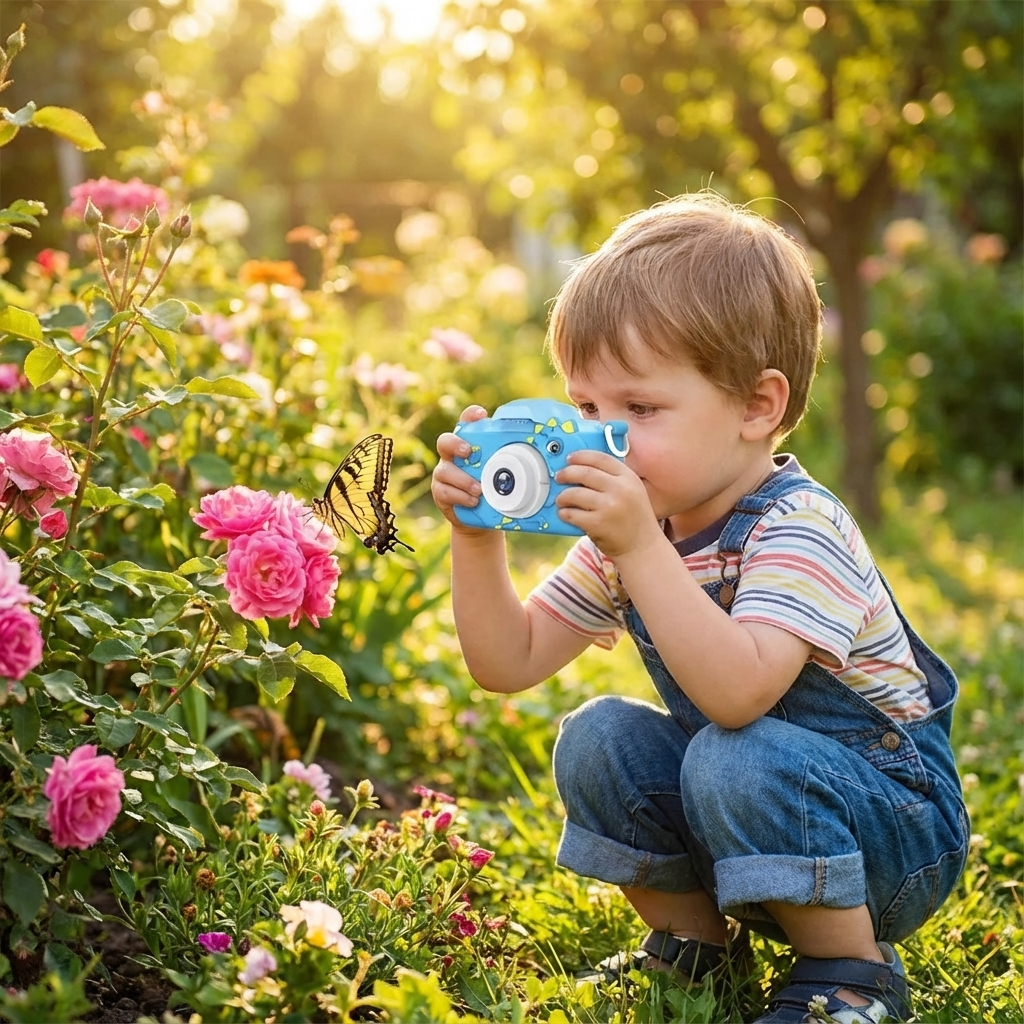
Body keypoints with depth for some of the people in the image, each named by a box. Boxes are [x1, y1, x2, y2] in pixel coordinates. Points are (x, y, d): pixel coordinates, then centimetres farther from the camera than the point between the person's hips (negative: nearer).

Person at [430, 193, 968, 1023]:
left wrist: (640, 549, -46)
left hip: (904, 831, -7)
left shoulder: (799, 528, -26)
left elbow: (737, 694, -42)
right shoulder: (635, 524, -1)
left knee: (737, 759, -33)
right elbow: (509, 662, -1)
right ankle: (694, 940, 9)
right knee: (598, 738, -11)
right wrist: (478, 536, -14)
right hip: (760, 830, 7)